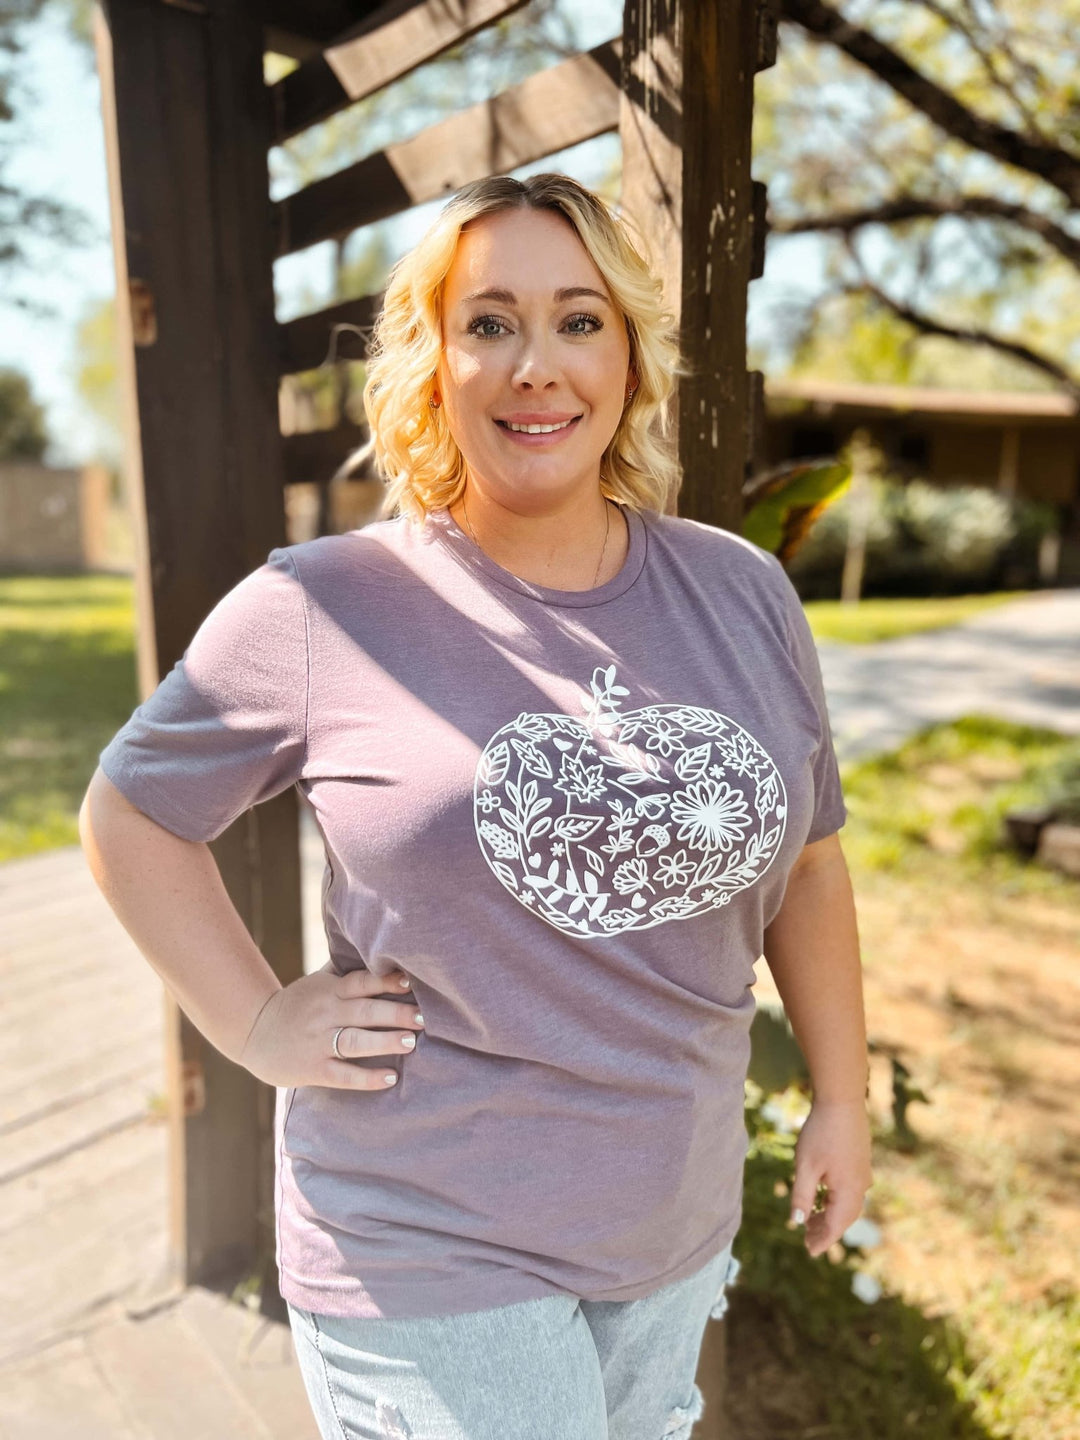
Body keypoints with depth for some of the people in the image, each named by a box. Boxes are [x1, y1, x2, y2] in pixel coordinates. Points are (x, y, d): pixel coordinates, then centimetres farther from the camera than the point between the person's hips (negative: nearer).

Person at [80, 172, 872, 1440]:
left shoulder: (742, 595, -3)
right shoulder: (322, 609, -15)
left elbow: (804, 862, 6)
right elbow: (129, 814, -3)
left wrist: (841, 1097, 9)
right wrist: (260, 1027, -10)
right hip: (431, 1247, -4)